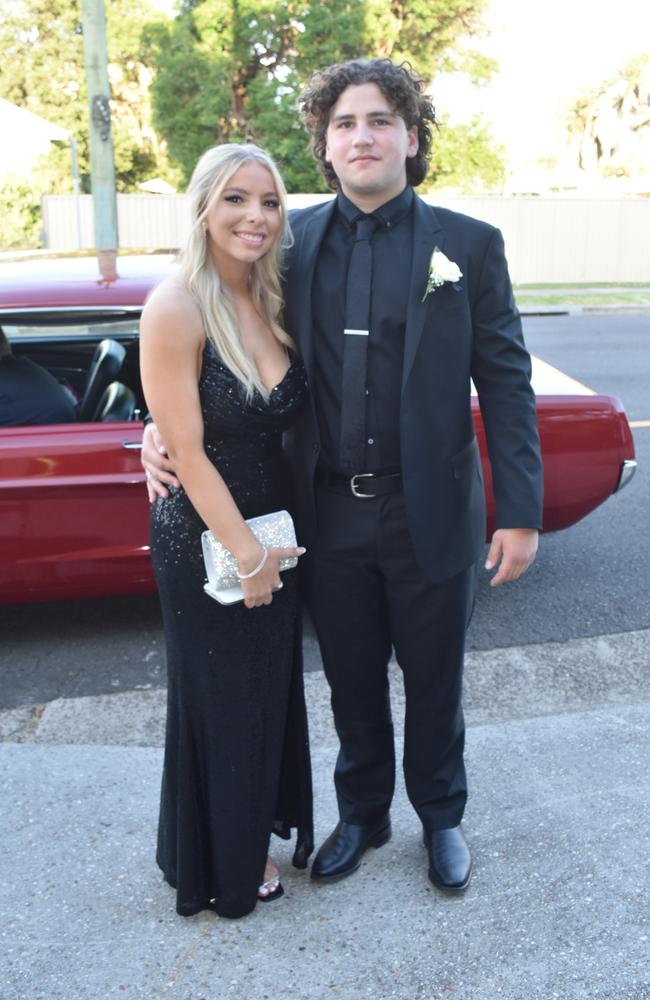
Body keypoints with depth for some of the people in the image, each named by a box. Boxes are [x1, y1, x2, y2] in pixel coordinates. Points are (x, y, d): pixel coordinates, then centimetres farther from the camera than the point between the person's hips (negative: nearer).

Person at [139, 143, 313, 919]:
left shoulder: (272, 301, 1)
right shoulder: (175, 310, -19)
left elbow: (284, 419, 5)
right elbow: (186, 450, -19)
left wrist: (269, 548, -3)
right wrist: (246, 554, -15)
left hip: (274, 528, 6)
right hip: (204, 541, -6)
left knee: (273, 689, 20)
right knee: (219, 700, 11)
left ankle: (263, 827, 45)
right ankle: (222, 868, 35)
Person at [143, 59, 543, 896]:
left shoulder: (469, 245, -3)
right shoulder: (294, 240, 3)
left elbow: (505, 383, -4)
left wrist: (520, 512, -9)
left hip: (429, 513, -2)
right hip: (330, 513, 2)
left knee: (432, 680, 15)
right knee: (351, 683, 17)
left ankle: (441, 817, 40)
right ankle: (361, 815, 41)